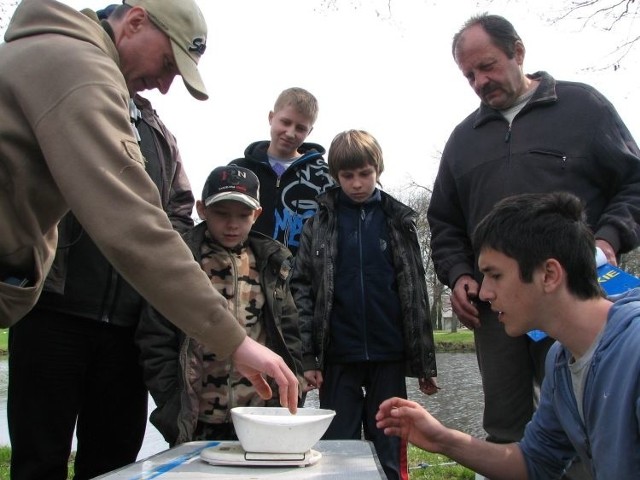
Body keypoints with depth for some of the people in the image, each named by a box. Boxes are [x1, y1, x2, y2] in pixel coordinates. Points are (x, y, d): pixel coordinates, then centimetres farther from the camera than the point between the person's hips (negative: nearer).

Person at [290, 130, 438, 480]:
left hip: (388, 355, 0)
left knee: (389, 452, 7)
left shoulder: (398, 220, 5)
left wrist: (425, 361, 3)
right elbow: (301, 289, 0)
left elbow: (415, 294, 5)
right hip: (338, 357, 0)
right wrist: (308, 355, -8)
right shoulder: (319, 223, 4)